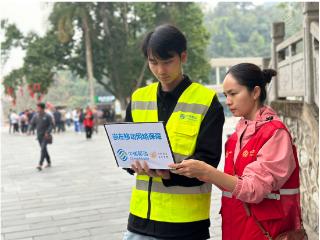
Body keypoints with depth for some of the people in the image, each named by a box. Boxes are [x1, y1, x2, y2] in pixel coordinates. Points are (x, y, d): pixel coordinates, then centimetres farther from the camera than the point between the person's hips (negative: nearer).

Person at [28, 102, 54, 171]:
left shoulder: (47, 116, -8)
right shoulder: (35, 116, 5)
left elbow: (51, 125, -8)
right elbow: (31, 124, 5)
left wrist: (48, 132, -19)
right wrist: (29, 130, -13)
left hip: (45, 136, -5)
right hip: (39, 135, 6)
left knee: (43, 149, -16)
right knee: (44, 149, 14)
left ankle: (40, 165, -22)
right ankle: (49, 163, 28)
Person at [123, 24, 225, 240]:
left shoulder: (207, 101, -5)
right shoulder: (138, 99, 8)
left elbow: (208, 159, -10)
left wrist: (170, 173, -27)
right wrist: (136, 162, -13)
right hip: (142, 216, 4)